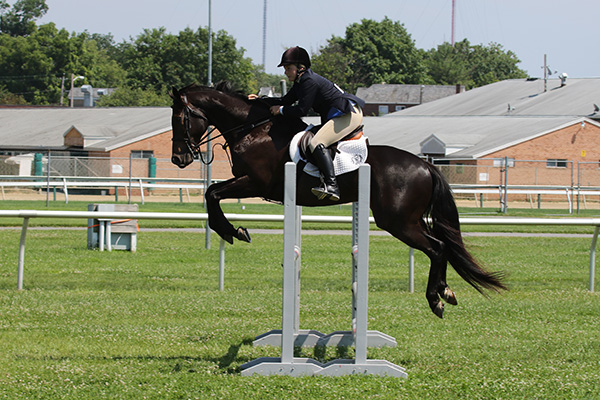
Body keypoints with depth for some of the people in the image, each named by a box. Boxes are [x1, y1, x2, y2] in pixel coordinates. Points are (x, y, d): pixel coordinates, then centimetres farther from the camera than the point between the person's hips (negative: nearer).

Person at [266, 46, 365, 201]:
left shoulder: (310, 81, -16)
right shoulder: (300, 82, 16)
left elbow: (302, 110, -20)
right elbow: (286, 101, 22)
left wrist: (281, 110, -7)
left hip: (349, 114, -11)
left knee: (316, 143, -25)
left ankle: (331, 186, -37)